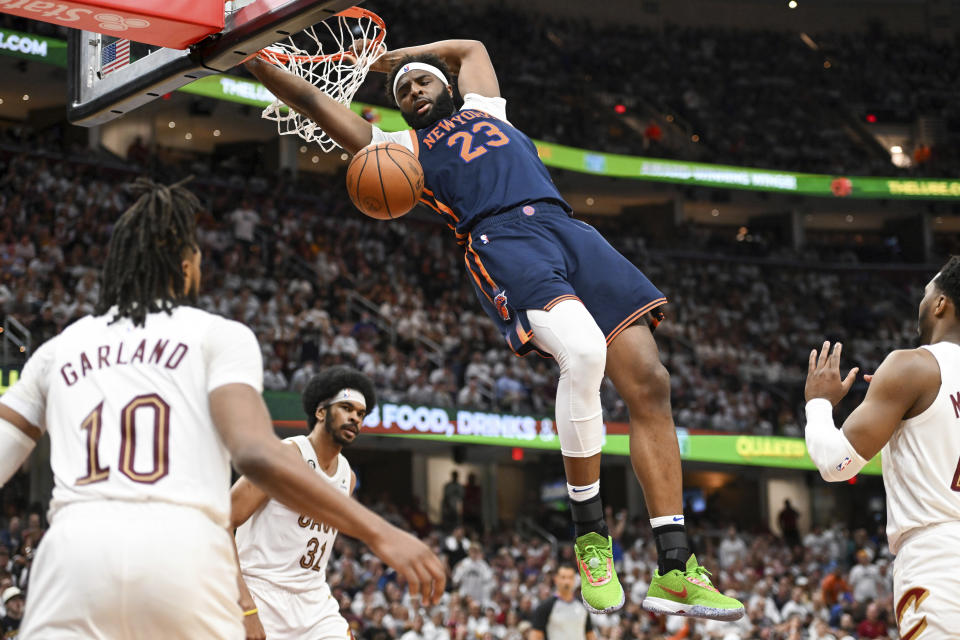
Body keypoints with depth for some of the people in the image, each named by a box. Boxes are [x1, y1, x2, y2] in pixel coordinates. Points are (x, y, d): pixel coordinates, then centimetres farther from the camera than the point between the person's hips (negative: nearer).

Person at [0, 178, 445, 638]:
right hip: (185, 551, -1)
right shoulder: (219, 335, 14)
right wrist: (379, 534, -5)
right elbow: (255, 453, -4)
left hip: (73, 549, 2)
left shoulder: (57, 349, 23)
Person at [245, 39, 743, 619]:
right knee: (584, 352, -34)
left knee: (649, 382, -11)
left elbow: (470, 47, 52)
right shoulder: (398, 147, 24)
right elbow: (312, 100, 22)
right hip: (502, 241, -5)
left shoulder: (485, 110, 34)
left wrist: (386, 59, 49)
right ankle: (590, 537, -17)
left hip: (569, 231, 5)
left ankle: (675, 571, -11)